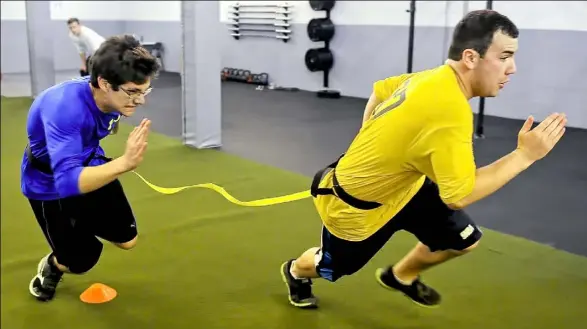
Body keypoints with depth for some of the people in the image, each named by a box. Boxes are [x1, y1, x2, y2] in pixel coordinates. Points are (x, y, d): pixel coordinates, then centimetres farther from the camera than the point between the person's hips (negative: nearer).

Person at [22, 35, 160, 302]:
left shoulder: (113, 95, -20)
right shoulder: (64, 108, -42)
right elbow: (67, 181, -51)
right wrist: (125, 162, -62)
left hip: (89, 167, 6)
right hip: (49, 185, -5)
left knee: (127, 239, 10)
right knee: (80, 261, 2)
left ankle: (84, 224, 43)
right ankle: (51, 267, 39)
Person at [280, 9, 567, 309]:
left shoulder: (433, 77, -9)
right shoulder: (451, 110, -37)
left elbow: (379, 91, 8)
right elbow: (459, 195, -34)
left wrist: (368, 151, 13)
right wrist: (524, 155, -29)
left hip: (400, 185, 8)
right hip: (355, 205, -8)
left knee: (465, 239, 7)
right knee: (333, 267, 19)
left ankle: (400, 276, 34)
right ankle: (296, 271, 56)